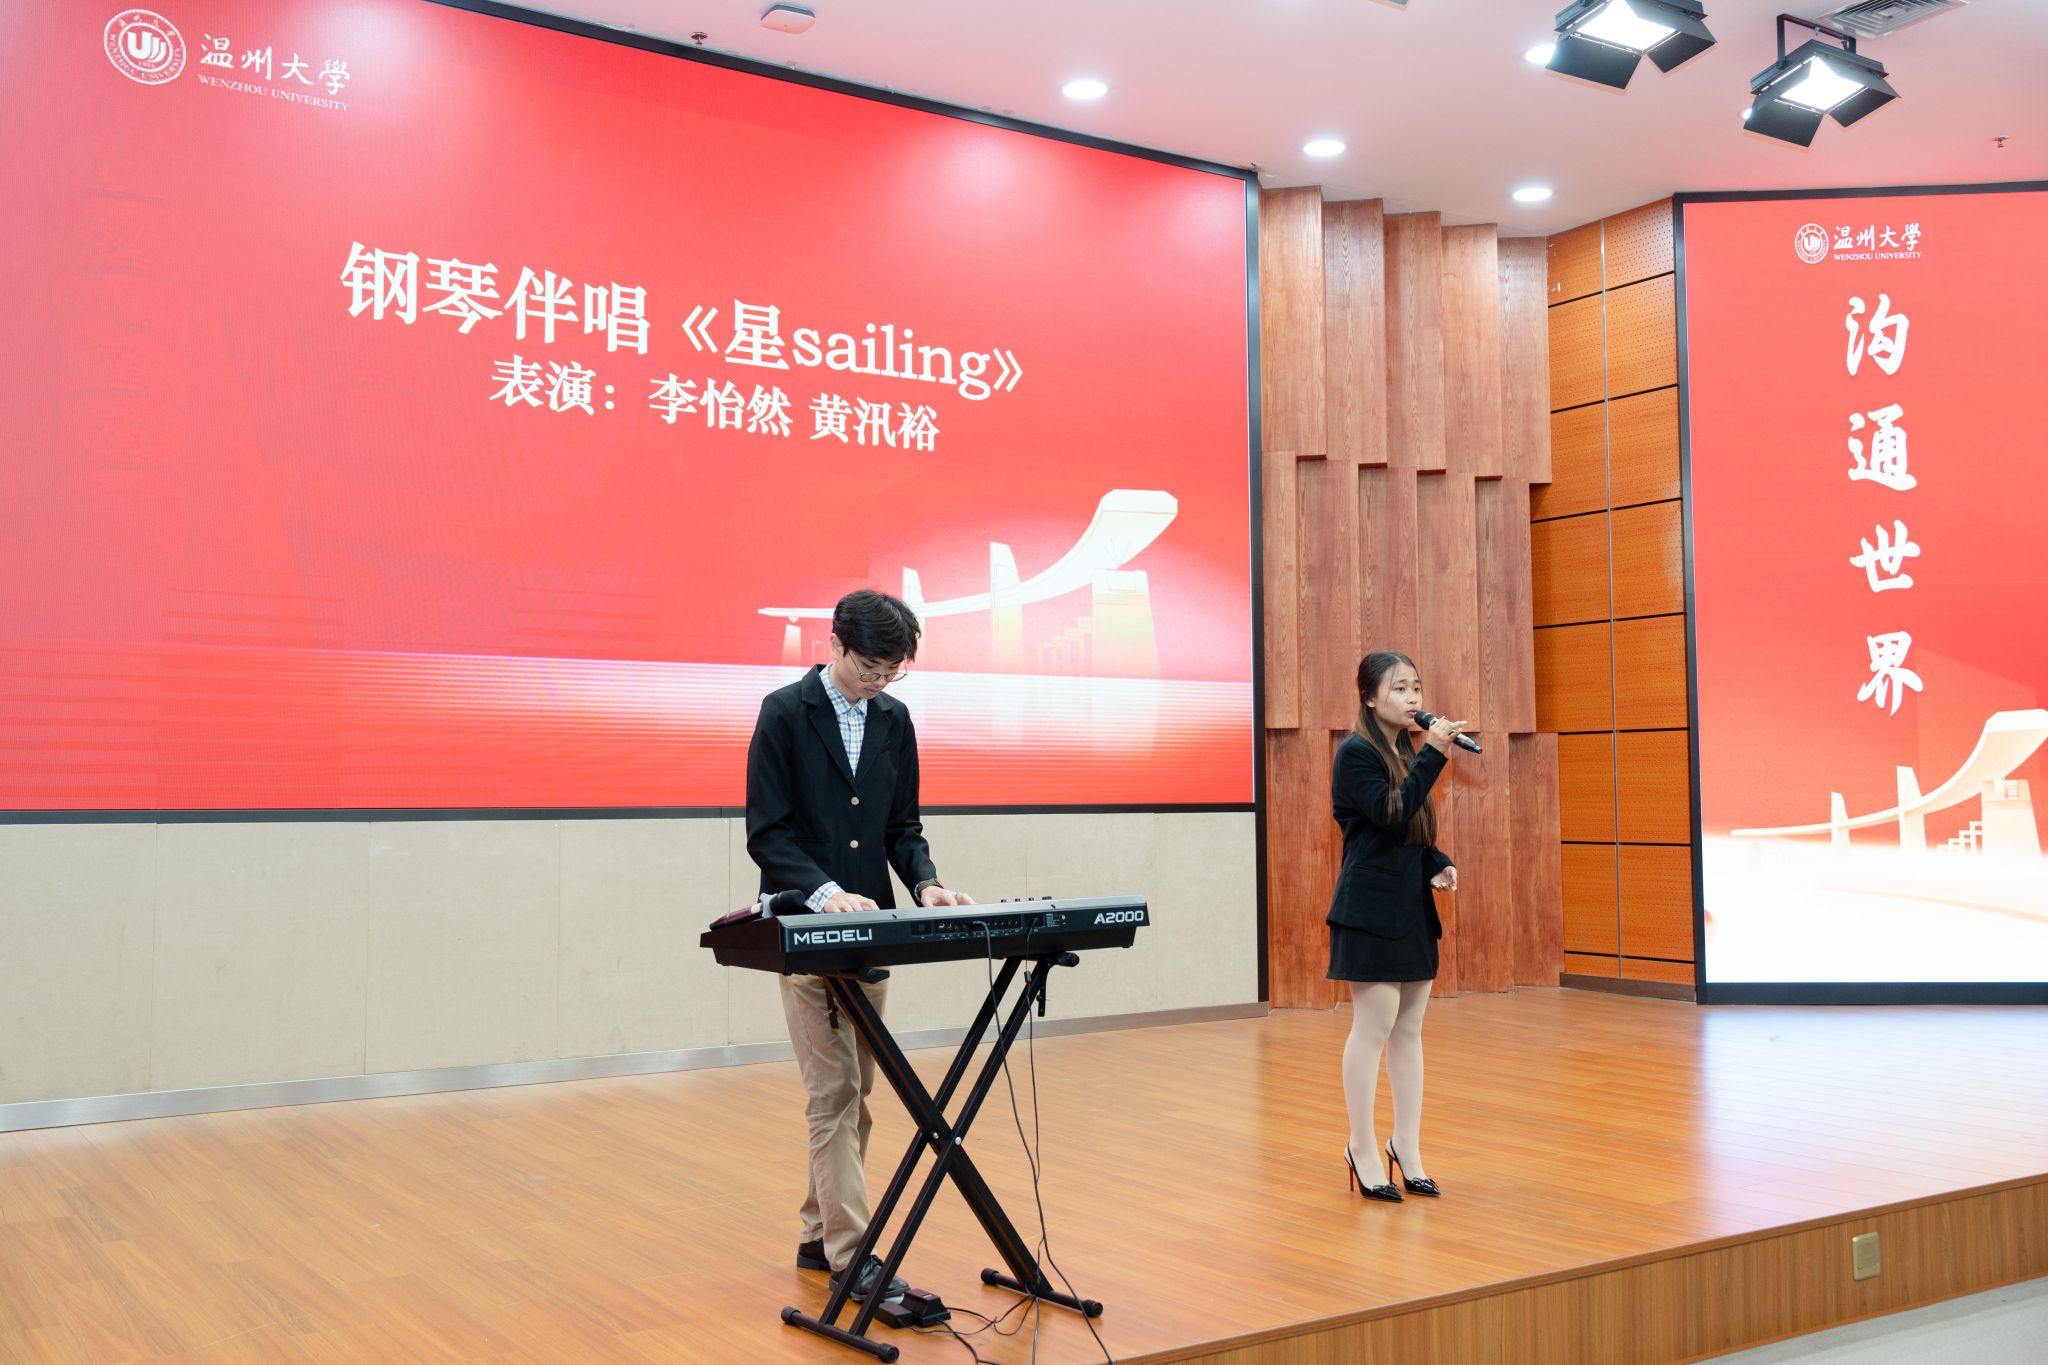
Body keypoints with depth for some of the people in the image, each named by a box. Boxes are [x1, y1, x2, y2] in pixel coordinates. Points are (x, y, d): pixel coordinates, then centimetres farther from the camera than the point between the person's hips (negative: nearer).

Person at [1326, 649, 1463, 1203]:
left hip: (1412, 908, 8)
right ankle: (1362, 1147, 9)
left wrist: (1439, 865, 0)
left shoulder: (1407, 752, 13)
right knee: (1374, 1026, -4)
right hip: (1371, 909, -8)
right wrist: (1434, 755, -24)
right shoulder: (1356, 753, -11)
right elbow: (1391, 816, -23)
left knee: (1409, 1029, 11)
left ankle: (1407, 1143, 21)